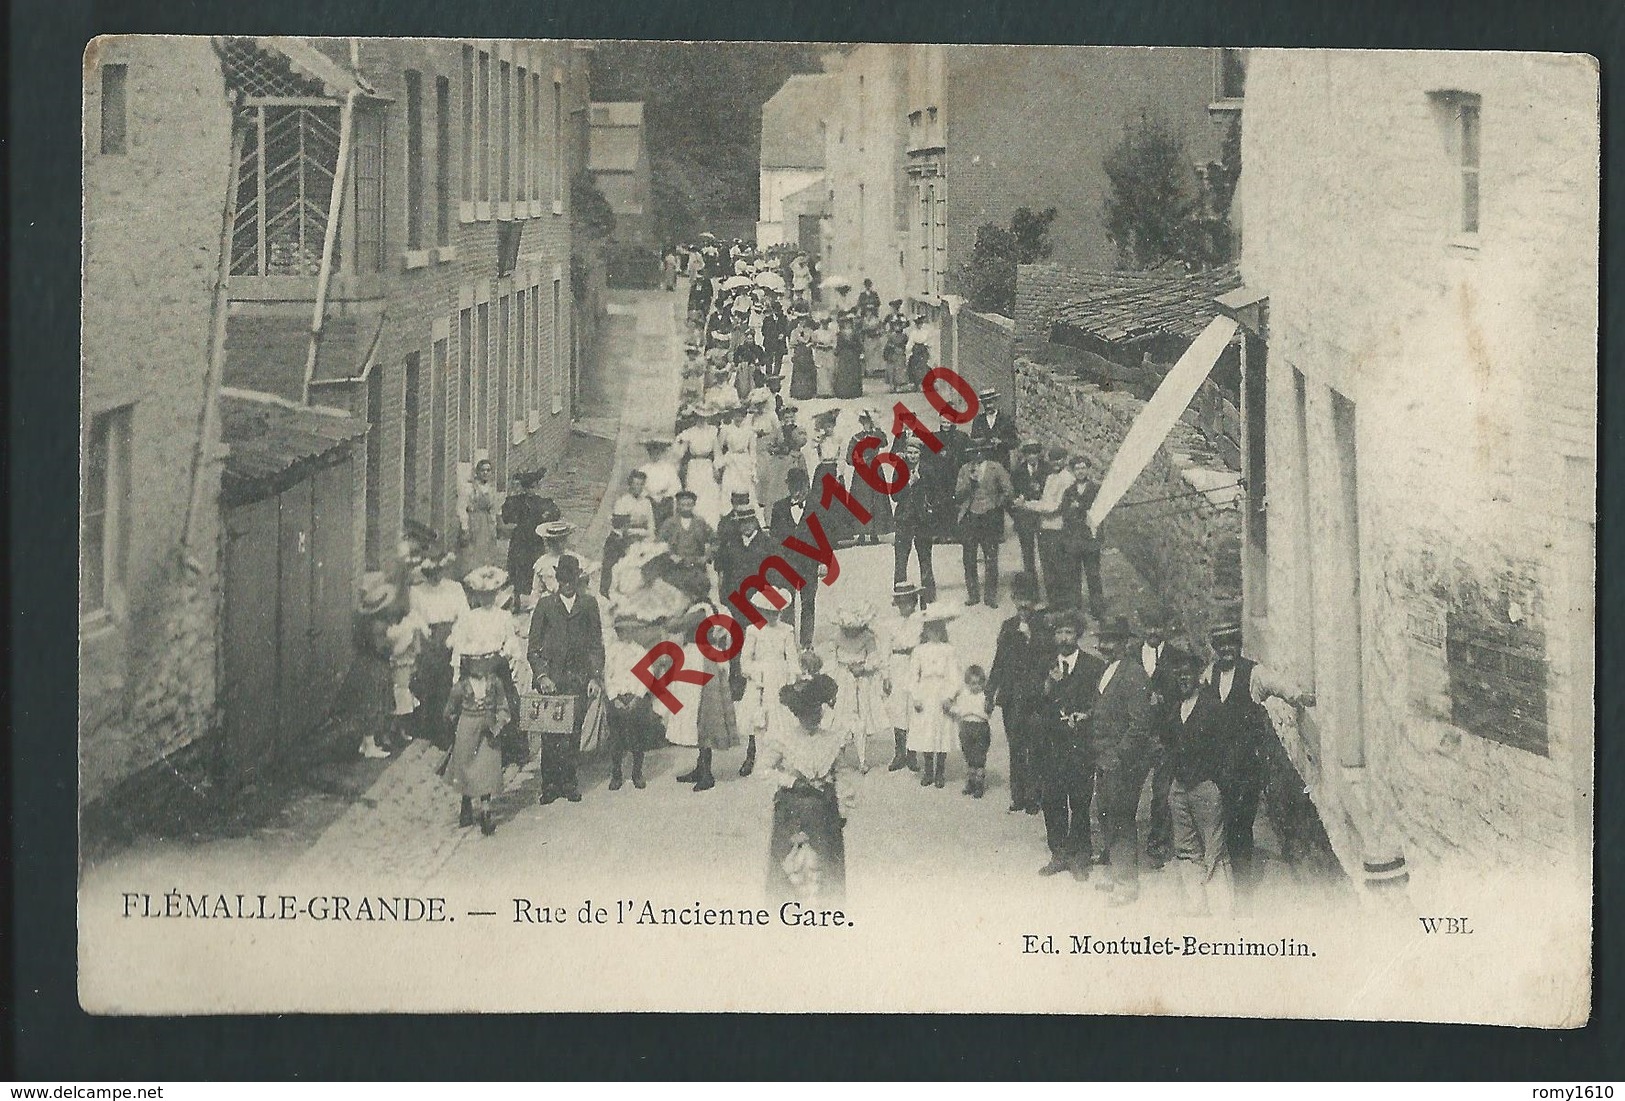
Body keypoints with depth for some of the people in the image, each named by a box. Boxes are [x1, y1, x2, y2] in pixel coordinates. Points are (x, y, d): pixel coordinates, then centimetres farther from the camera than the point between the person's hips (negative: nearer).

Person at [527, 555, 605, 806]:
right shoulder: (545, 605, 7)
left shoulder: (589, 604, 9)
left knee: (574, 732, -1)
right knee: (550, 733, -4)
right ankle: (549, 785, 3)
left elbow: (596, 644, 10)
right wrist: (541, 675, -8)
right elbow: (534, 647, 6)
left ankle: (569, 782, 8)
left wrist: (595, 677, 0)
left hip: (579, 679, 1)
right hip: (551, 677, -1)